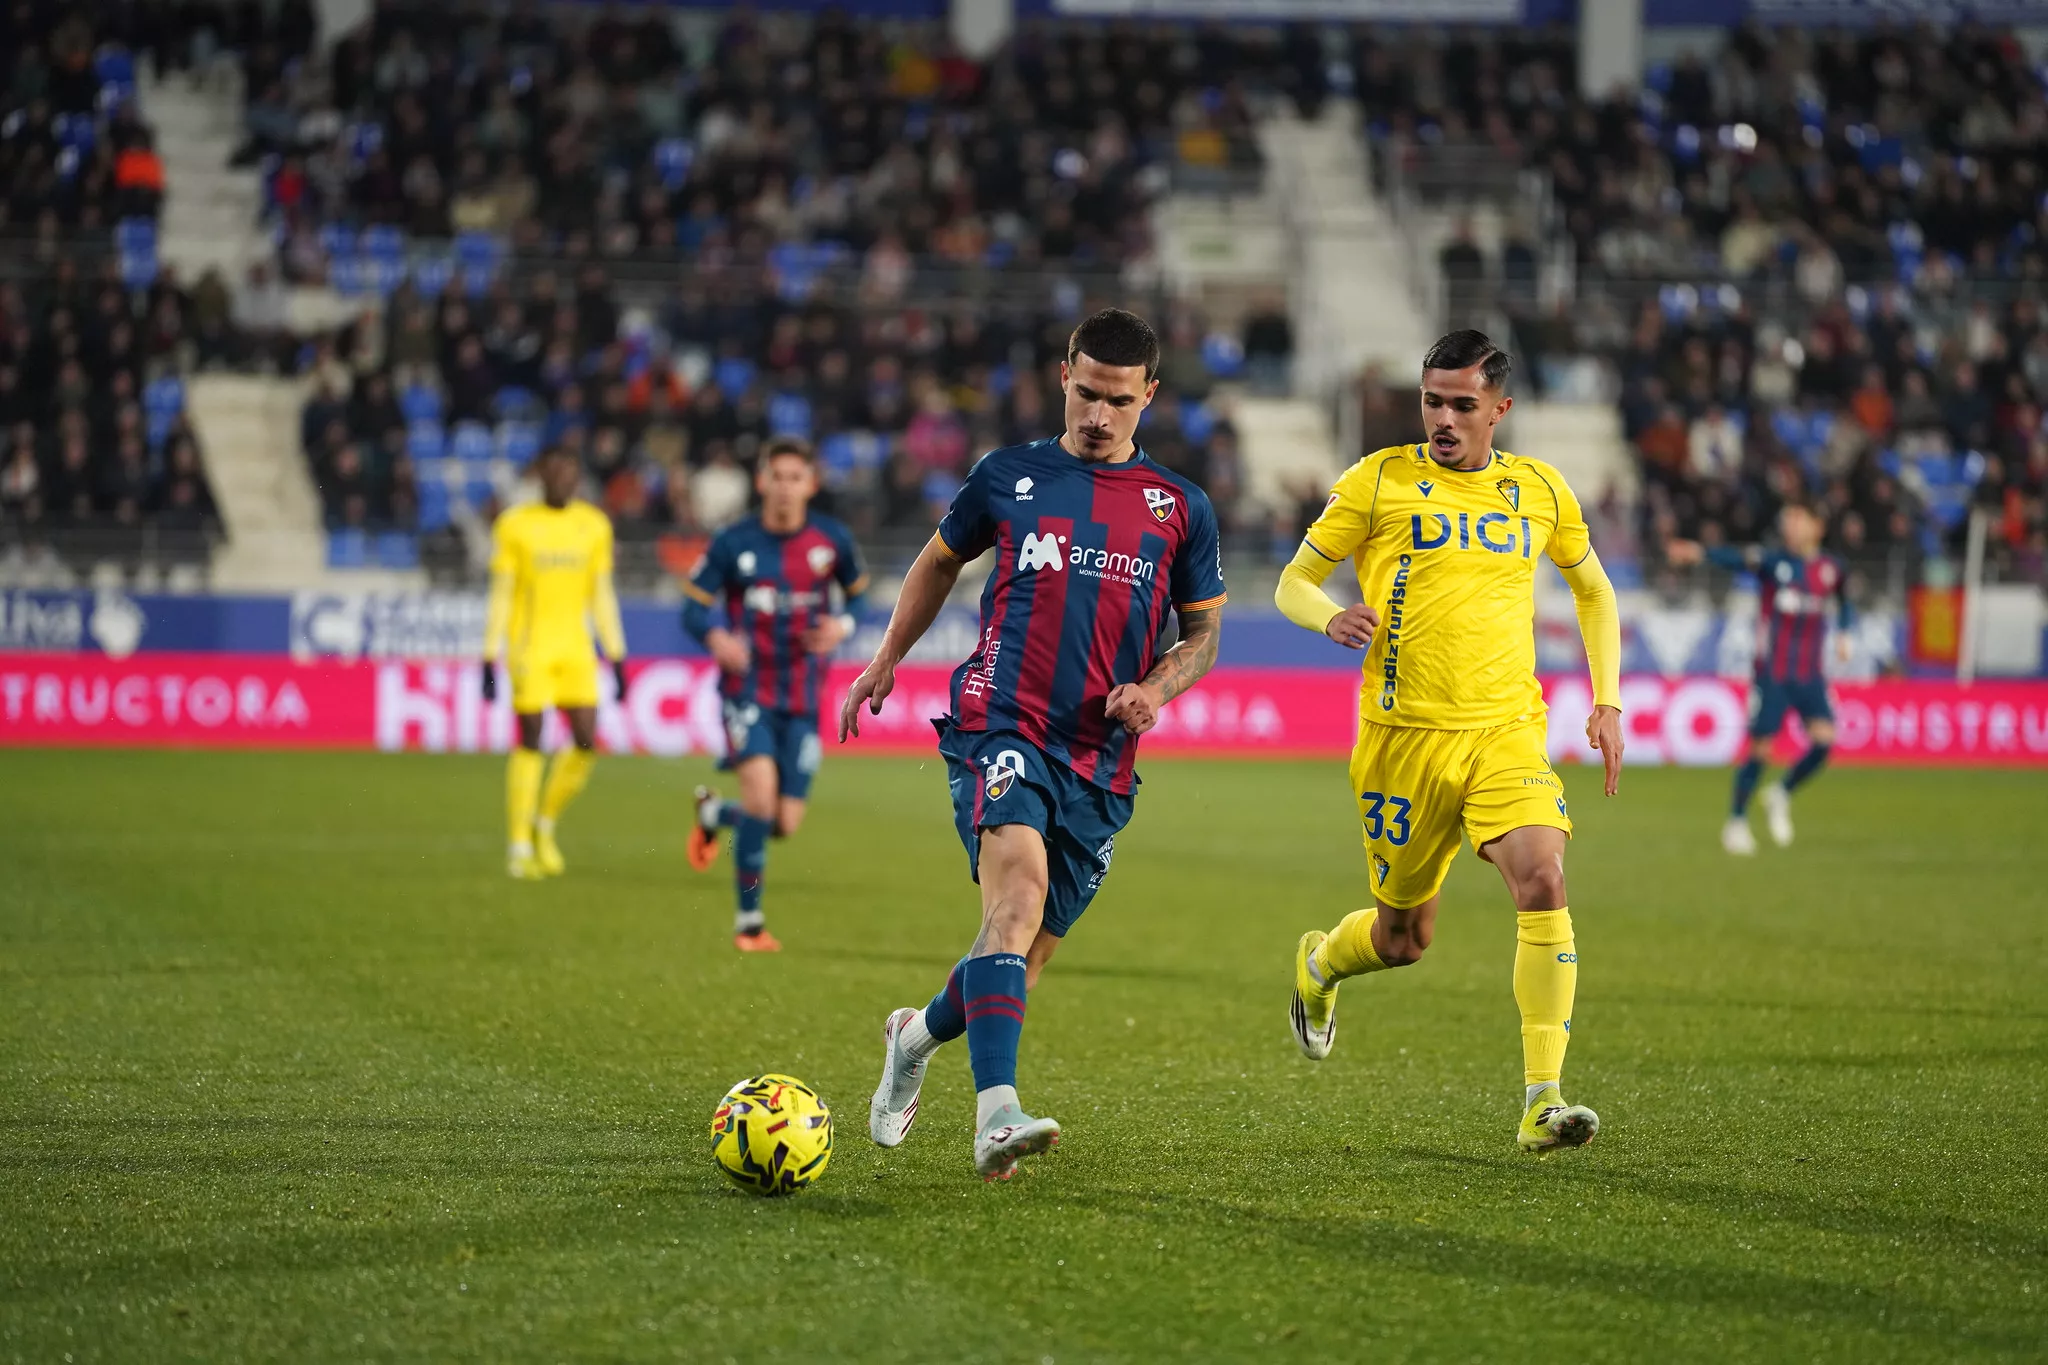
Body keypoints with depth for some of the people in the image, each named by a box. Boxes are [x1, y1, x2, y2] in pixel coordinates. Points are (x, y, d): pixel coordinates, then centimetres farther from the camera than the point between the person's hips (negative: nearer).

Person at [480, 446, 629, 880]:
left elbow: (602, 596, 13)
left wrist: (617, 659, 9)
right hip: (529, 647, -3)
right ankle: (520, 848, 2)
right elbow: (500, 596, 0)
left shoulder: (594, 526, 8)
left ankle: (545, 824, 17)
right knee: (530, 744, -6)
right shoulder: (513, 526, -1)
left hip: (576, 649, 3)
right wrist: (490, 660, -5)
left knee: (587, 743, -5)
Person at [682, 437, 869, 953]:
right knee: (762, 794, -24)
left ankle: (714, 813, 36)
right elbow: (694, 606, 0)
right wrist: (716, 637, -22)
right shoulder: (733, 543, -6)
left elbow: (857, 591, 15)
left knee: (784, 823, 1)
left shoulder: (832, 541, -1)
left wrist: (842, 624, -7)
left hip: (803, 700, 3)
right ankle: (749, 920, -9)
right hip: (748, 691, -3)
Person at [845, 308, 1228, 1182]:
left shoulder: (1180, 509, 10)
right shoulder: (1008, 477, 8)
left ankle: (918, 1034, 41)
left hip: (1100, 760, 3)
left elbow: (1204, 630, 17)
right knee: (1019, 887, -29)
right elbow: (940, 561, 24)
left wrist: (1156, 689, -2)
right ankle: (997, 1116, -40)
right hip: (1001, 726, -3)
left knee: (1028, 950, 8)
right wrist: (885, 663, 22)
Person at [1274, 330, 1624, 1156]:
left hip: (1507, 731, 2)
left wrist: (1607, 701, 14)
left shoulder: (1539, 490, 9)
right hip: (1405, 733, -2)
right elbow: (1292, 584, 4)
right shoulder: (1380, 481, 1)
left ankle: (1542, 1101, -20)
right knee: (1405, 935, 7)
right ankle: (1320, 964, 45)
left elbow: (1594, 590, 24)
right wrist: (1331, 618, -19)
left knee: (1544, 883, -22)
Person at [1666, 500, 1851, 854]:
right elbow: (1737, 558, -25)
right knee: (1760, 747, -3)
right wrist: (1700, 552, -43)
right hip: (1772, 674, -3)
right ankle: (1736, 821, 14)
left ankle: (1782, 794, 12)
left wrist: (1843, 634, 6)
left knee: (1824, 738, -14)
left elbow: (1844, 604, 25)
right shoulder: (1773, 562, -6)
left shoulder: (1830, 569, 6)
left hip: (1810, 675, 3)